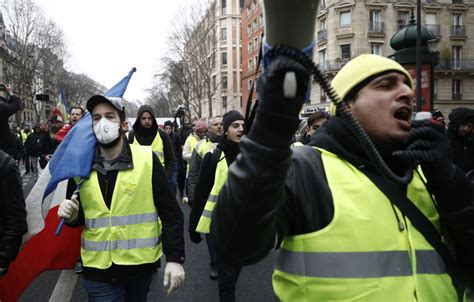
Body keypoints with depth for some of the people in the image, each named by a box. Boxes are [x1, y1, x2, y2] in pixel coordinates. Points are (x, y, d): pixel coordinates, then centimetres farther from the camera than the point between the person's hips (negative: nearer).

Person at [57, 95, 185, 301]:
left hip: (141, 264, -1)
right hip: (98, 270, 1)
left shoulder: (147, 159, -10)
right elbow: (79, 215, 11)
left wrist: (175, 257, -14)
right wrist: (71, 215, -12)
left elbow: (170, 213, -9)